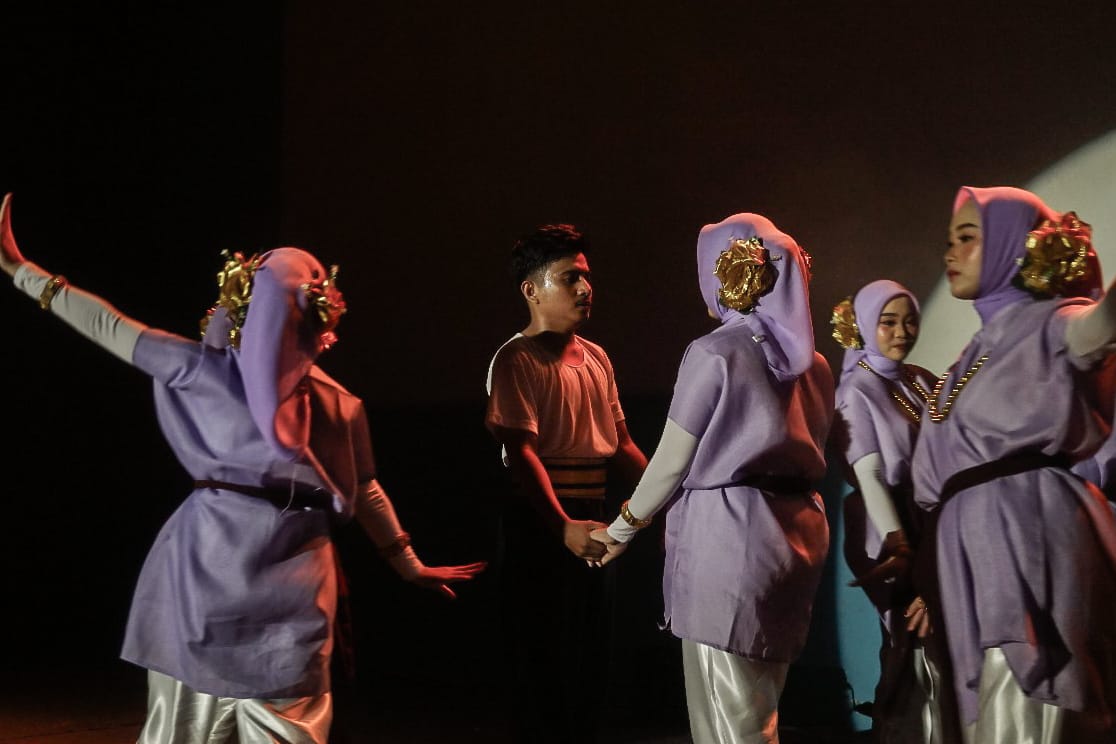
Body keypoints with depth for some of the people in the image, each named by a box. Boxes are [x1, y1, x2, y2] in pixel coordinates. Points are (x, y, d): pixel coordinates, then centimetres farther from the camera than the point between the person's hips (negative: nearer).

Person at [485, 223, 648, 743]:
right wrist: (563, 527, -32)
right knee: (544, 661, 1)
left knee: (589, 657, 15)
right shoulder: (516, 360, -10)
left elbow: (621, 445, 14)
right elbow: (520, 451, -20)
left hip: (591, 521, 7)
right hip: (540, 525, -7)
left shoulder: (596, 358, 11)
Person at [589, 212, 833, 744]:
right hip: (796, 534, 7)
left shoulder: (714, 353, -9)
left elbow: (673, 463, -6)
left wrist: (621, 530, 8)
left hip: (727, 537, -7)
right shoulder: (812, 365, 10)